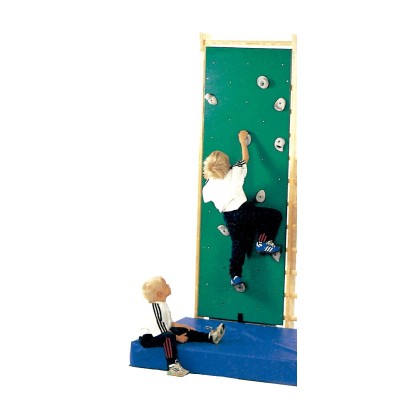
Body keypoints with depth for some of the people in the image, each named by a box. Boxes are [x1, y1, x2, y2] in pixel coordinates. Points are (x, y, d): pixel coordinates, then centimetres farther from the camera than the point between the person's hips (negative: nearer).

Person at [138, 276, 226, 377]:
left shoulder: (162, 305, 9)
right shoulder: (157, 308, -24)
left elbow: (168, 323, 19)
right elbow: (161, 329, -26)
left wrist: (182, 326, 13)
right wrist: (177, 338, -20)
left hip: (157, 333, 11)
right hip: (148, 338, -11)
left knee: (183, 331, 8)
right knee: (169, 336, -37)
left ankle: (210, 337, 13)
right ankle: (172, 366, -44)